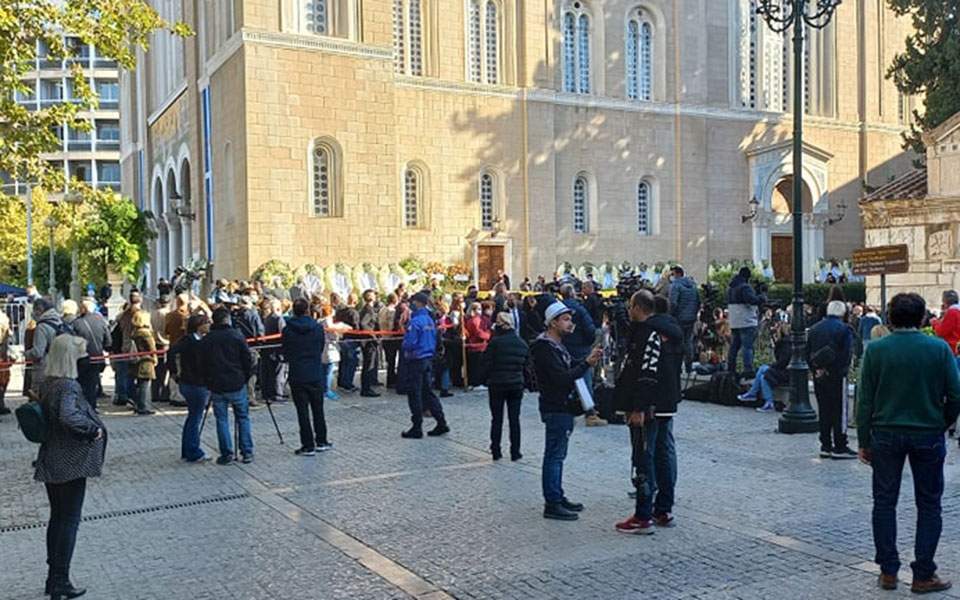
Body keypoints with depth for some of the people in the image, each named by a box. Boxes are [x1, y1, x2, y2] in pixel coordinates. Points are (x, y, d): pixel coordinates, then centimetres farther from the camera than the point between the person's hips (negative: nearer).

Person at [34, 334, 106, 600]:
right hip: (71, 463, -8)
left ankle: (53, 577, 27)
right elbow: (68, 416, -37)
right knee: (70, 521, 2)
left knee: (57, 518, 18)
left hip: (50, 462, 8)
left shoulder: (46, 384, 6)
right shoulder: (69, 385, -20)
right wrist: (93, 429, -22)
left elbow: (45, 415, 12)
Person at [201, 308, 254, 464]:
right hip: (237, 385, -1)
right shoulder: (237, 336, -4)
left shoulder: (206, 340, 1)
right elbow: (247, 360, -3)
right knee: (243, 418, 10)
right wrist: (246, 378, 12)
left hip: (216, 386, 1)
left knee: (221, 419, 8)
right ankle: (247, 452, 9)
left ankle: (226, 454, 9)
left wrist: (208, 384, 14)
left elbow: (203, 364, 4)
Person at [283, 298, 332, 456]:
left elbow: (285, 354, 1)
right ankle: (321, 442, 22)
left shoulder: (288, 330, -8)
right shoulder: (318, 328, -3)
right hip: (316, 375, 2)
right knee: (318, 409, 15)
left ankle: (308, 446, 5)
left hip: (297, 376, -2)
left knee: (302, 412, 3)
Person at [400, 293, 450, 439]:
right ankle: (441, 423, 15)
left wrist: (407, 352, -1)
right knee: (427, 391, 15)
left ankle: (417, 428, 4)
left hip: (416, 361, -8)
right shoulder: (430, 320, 10)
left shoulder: (415, 322, -18)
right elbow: (434, 341, 15)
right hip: (428, 359, 8)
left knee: (414, 394, 0)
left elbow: (409, 343, -21)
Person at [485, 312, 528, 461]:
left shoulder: (495, 342, -14)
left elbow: (488, 364, -12)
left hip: (497, 385, -3)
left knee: (497, 419, 8)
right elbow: (525, 364, 7)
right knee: (514, 419, 8)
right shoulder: (522, 343, 2)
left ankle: (496, 451, 12)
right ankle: (515, 453, 9)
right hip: (516, 385, 3)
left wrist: (487, 380, 2)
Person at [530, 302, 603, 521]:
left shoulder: (557, 346, 16)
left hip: (563, 408, 11)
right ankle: (552, 505, -1)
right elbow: (562, 378, -25)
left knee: (557, 455, 16)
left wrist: (588, 361, 0)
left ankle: (557, 497, 26)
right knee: (554, 455, -6)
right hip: (555, 409, -10)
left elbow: (570, 368, 18)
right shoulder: (545, 348, -18)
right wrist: (587, 363, -23)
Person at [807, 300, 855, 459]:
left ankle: (825, 446, 14)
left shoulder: (814, 329, 10)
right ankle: (839, 447, 2)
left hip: (819, 376, 6)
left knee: (824, 411, 11)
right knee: (839, 411, 1)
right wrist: (840, 371, -6)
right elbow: (846, 355, -15)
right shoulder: (844, 329, -9)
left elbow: (808, 354, 9)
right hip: (836, 376, -6)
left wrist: (816, 370, 5)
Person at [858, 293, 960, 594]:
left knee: (884, 502, 12)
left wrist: (864, 441, 3)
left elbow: (865, 400, -4)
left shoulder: (875, 349, -6)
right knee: (928, 505, 11)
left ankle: (888, 571, 16)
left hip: (887, 434, 1)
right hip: (928, 435, 0)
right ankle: (923, 575, 13)